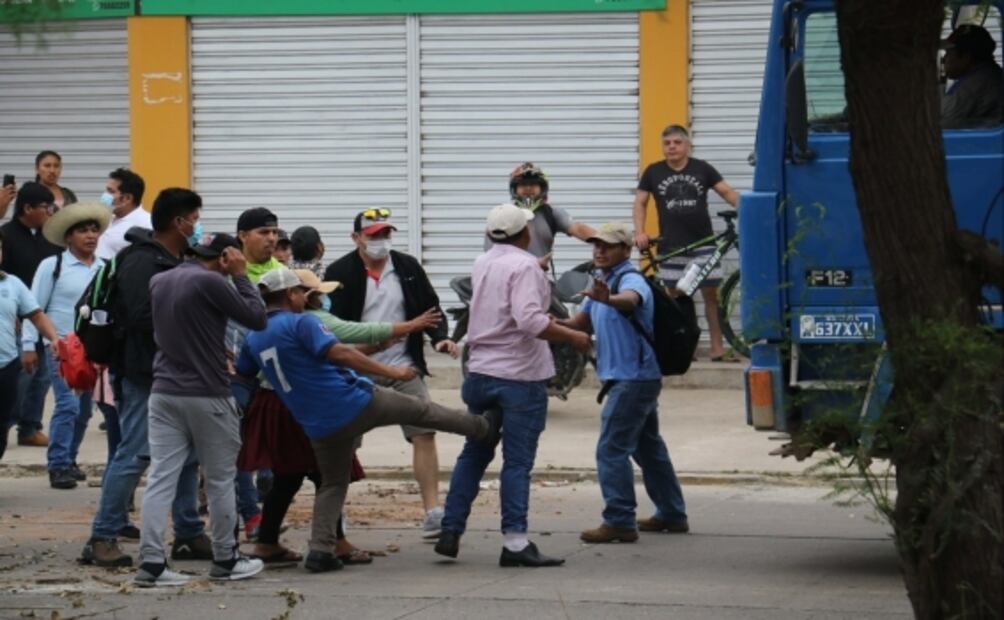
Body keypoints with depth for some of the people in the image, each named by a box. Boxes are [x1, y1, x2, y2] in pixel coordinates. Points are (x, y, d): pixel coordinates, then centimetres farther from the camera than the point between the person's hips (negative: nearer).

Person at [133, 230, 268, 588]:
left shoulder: (159, 282, 9)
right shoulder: (210, 282, -15)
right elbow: (257, 319, -9)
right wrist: (240, 275, -1)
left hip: (164, 393, 6)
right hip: (208, 396, -6)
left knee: (160, 479, 1)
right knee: (220, 481, 8)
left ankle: (151, 563, -5)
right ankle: (225, 561, 16)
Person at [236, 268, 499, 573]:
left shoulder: (254, 339, 8)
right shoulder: (300, 323, -13)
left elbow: (241, 374, 20)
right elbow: (338, 353, -23)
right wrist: (391, 372, -21)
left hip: (319, 426, 6)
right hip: (355, 403, -6)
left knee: (332, 483, 19)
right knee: (420, 410, 13)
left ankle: (320, 549, 5)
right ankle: (483, 428, 30)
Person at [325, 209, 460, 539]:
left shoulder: (408, 267, 6)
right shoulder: (339, 273, -5)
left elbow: (430, 307, 12)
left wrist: (440, 337, -7)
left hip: (404, 367, 2)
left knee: (424, 434, -7)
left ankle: (432, 512, -4)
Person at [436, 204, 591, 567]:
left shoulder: (482, 265, 10)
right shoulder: (524, 266, -14)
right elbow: (530, 320, -26)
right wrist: (573, 338, -18)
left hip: (481, 371, 7)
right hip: (520, 375, -7)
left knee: (474, 454, 16)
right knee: (517, 462, -4)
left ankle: (450, 532, 16)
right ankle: (515, 542, -6)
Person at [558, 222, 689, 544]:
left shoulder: (631, 280, -16)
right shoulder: (602, 283, 15)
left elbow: (630, 300, -40)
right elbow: (582, 323, 22)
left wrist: (608, 299, -62)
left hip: (633, 378, -11)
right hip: (637, 377, 11)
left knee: (612, 450, -12)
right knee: (649, 448, 18)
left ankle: (619, 522, -12)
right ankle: (672, 514, 27)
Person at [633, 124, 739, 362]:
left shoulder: (702, 168, 3)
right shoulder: (653, 172, 6)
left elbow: (727, 191, 0)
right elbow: (640, 202, 9)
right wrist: (639, 232, -5)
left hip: (702, 243, -1)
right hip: (671, 246, 1)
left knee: (711, 293, -1)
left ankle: (717, 346, 4)